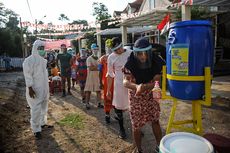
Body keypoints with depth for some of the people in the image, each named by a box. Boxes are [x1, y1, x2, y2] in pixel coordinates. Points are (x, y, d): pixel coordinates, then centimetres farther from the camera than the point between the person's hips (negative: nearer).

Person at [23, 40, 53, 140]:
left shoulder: (43, 60, 11)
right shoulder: (29, 60, -11)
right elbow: (28, 75, -15)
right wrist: (30, 88, -21)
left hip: (44, 88, 8)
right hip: (35, 89, -8)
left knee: (44, 107, 18)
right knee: (36, 109, -4)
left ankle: (42, 123, 34)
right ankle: (36, 129, 7)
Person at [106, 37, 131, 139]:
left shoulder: (131, 54, -3)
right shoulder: (111, 57, 0)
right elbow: (110, 74, 6)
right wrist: (108, 90, 7)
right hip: (119, 85, 1)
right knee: (118, 107, 8)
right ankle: (121, 128, 30)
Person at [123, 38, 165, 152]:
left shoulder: (155, 62, -18)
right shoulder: (130, 64, -23)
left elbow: (156, 81, -15)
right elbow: (125, 82, -32)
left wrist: (143, 87, -31)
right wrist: (137, 86, -51)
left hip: (151, 95, 2)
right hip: (136, 97, -2)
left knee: (155, 121, 10)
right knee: (136, 126, 6)